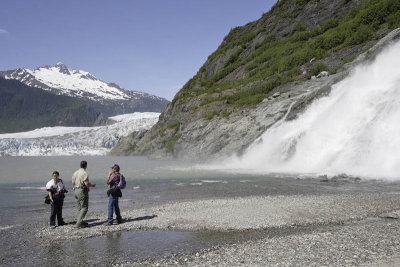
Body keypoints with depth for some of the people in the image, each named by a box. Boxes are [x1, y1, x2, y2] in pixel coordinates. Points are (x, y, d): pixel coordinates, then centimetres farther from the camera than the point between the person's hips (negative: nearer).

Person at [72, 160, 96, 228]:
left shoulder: (75, 173, 8)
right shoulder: (84, 173, -15)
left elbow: (73, 183, 13)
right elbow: (87, 184, -18)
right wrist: (92, 185, 0)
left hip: (76, 191, 8)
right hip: (82, 191, -8)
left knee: (79, 207, 17)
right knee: (84, 207, -3)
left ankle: (79, 221, 21)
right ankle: (79, 223, -9)